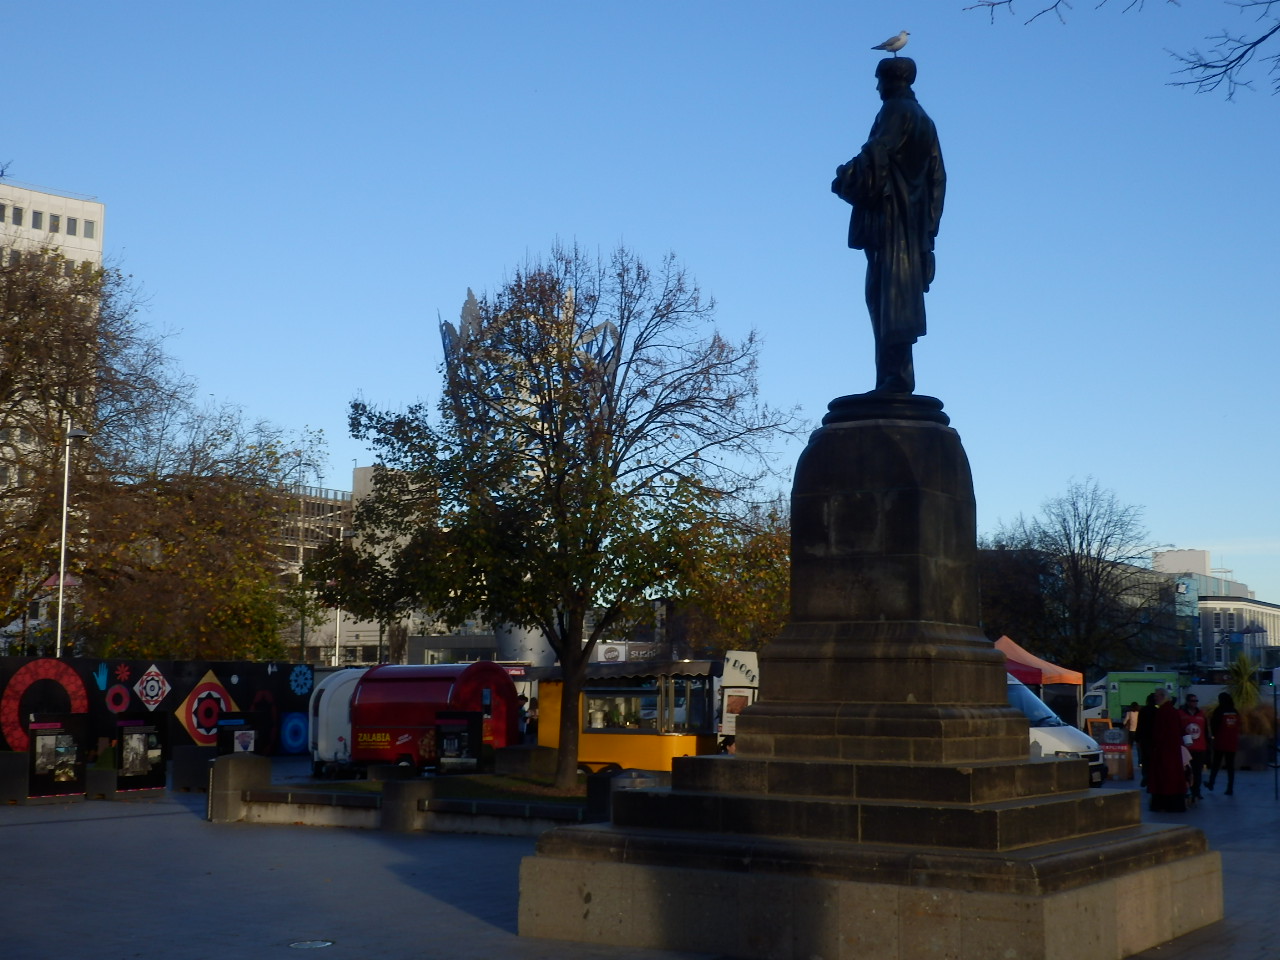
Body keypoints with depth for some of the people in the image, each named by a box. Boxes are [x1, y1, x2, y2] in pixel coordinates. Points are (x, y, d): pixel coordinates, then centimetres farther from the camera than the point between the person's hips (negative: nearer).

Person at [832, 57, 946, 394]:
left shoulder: (896, 110, -3)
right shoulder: (924, 121, 23)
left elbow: (876, 155, -17)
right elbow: (937, 176, 20)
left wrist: (844, 178, -2)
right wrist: (929, 224, 19)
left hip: (890, 214, -9)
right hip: (915, 220, 9)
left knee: (890, 297, -14)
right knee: (884, 297, 6)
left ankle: (896, 376, -20)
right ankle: (894, 376, 1)